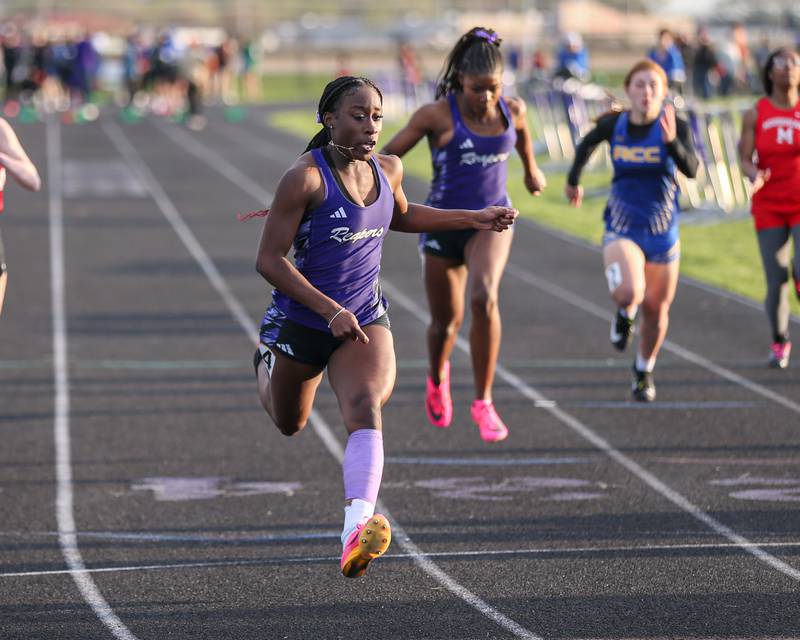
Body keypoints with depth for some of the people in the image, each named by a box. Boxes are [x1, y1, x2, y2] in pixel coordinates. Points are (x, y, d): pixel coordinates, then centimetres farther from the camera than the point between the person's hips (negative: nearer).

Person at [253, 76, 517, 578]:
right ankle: (268, 362, 60)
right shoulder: (306, 177, -20)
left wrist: (475, 219, 18)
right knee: (290, 423, 22)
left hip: (366, 321, 3)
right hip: (300, 323, -3)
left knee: (366, 407, -26)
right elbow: (269, 260, -20)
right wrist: (331, 311, -26)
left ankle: (357, 529, -43)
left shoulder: (388, 170, -1)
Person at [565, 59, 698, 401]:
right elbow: (587, 144, 17)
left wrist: (672, 142, -43)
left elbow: (691, 169, -27)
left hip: (662, 231, 0)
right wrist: (573, 180, 27)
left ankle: (644, 370, 37)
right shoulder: (613, 124, -5)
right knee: (628, 293, -27)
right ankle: (625, 313, 12)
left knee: (656, 308, 10)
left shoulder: (675, 126, -11)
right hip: (622, 229, 0)